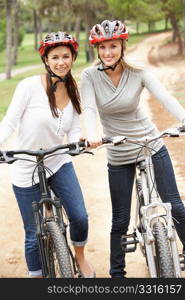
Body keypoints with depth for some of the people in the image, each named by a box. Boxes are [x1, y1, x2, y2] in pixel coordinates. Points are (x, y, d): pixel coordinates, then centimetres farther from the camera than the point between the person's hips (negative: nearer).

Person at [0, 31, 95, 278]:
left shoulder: (73, 92, 1)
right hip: (26, 171, -3)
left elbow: (74, 132, 0)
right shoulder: (30, 86, -15)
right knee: (34, 234, 4)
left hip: (59, 164, 4)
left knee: (80, 216, -11)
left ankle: (80, 257, 21)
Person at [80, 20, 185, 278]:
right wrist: (91, 134, -43)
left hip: (152, 146, 0)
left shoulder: (139, 73, -10)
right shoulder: (90, 76, -9)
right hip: (119, 156, 0)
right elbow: (89, 109, -21)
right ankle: (117, 272, 22)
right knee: (120, 221, 5)